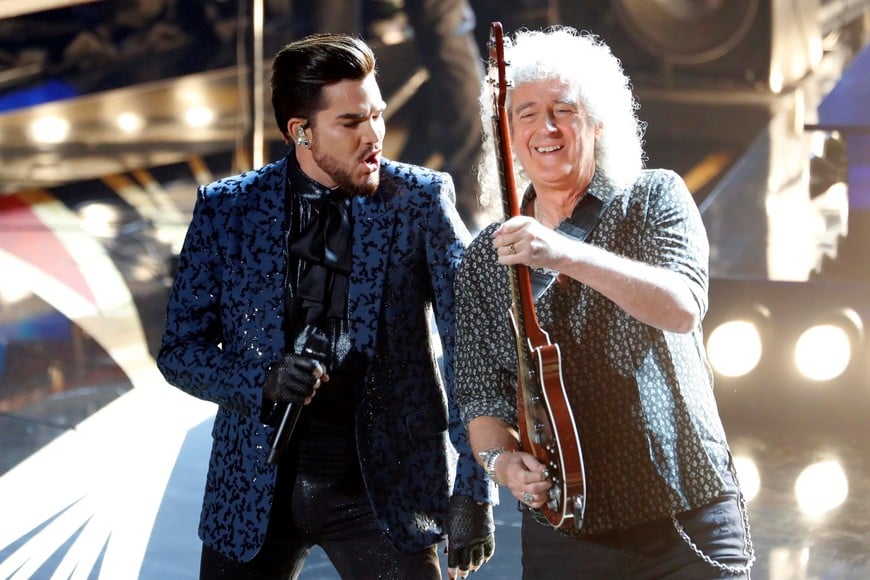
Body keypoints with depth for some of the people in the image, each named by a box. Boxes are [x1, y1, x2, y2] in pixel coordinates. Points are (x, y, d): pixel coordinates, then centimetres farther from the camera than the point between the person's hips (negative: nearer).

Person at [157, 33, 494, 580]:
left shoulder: (420, 200, -5)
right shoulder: (225, 208, -1)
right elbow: (180, 350, 3)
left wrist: (473, 493, -12)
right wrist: (263, 379, -17)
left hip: (384, 482, -1)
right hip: (256, 482, 2)